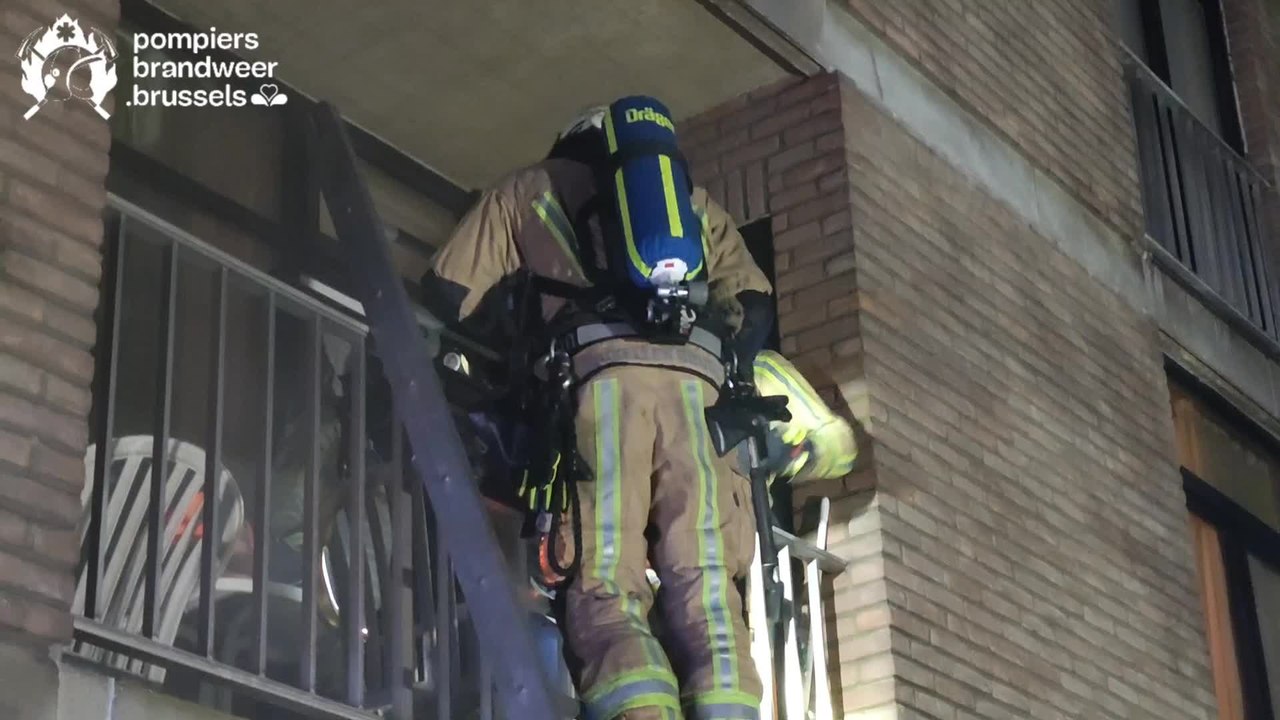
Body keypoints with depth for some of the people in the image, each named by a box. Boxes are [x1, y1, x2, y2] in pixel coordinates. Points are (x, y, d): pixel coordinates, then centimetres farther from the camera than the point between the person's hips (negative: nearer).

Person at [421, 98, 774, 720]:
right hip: (694, 380, 2)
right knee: (704, 587, -4)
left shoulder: (528, 189, 29)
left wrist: (525, 339, 33)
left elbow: (450, 295, 20)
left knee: (605, 584, -11)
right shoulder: (695, 201, 35)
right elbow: (753, 306, 22)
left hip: (598, 373, -2)